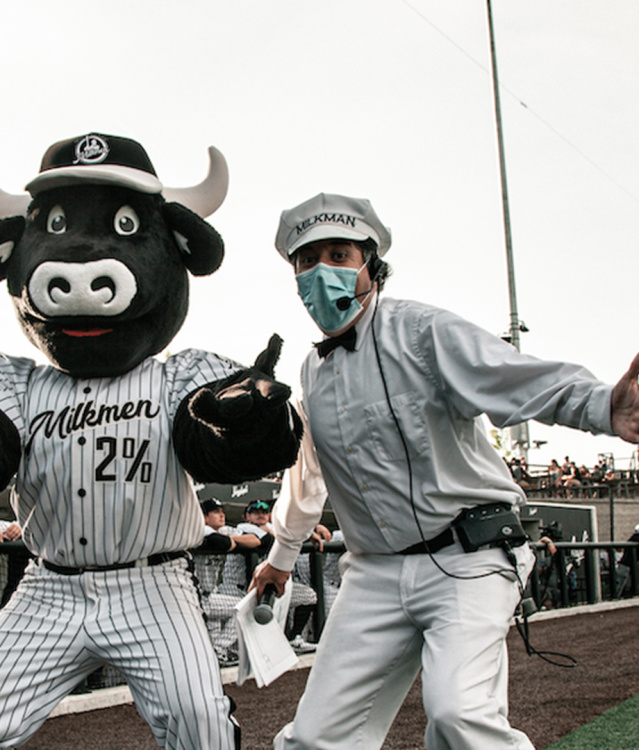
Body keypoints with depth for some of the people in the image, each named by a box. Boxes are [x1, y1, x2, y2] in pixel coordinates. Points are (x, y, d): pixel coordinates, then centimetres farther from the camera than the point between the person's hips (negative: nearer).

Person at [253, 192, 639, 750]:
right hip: (376, 573, 6)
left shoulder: (419, 331, -7)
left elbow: (522, 379, -24)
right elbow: (306, 474, 29)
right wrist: (281, 557, 41)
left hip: (466, 559, -5)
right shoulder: (313, 373, 12)